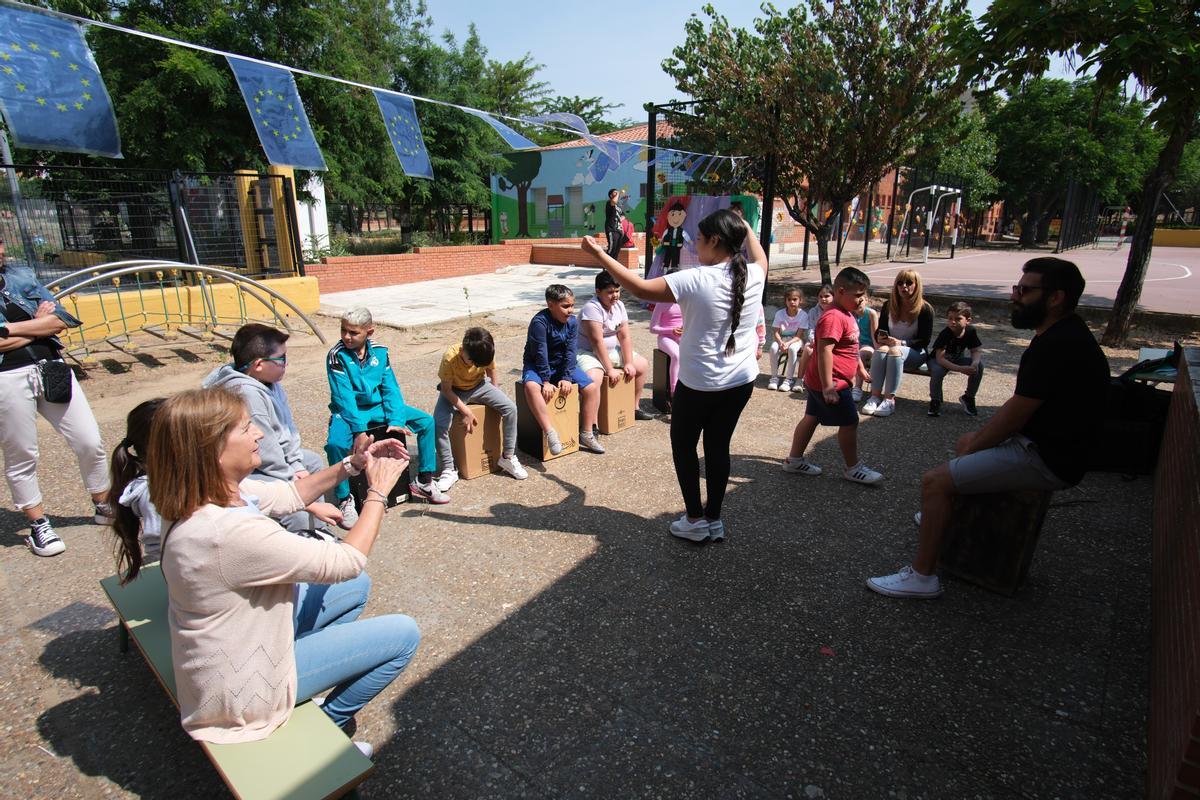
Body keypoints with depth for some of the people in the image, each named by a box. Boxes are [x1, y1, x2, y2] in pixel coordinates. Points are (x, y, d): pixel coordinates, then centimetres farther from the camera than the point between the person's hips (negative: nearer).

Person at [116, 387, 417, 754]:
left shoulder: (213, 491, -11)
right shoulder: (230, 531, -38)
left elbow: (289, 495, 7)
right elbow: (347, 561, -28)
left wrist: (351, 464, -5)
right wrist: (378, 493, -15)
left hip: (245, 635, 9)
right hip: (243, 685, -8)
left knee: (356, 587, 19)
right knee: (404, 634, -3)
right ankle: (330, 725, 19)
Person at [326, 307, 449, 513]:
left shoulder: (380, 351, -3)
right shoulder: (337, 355, -15)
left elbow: (390, 388, -5)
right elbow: (343, 396, -20)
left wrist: (396, 420, -18)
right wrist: (359, 429, -29)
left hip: (378, 407, 4)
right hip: (349, 411, -4)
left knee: (427, 421, -7)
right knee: (336, 443, -35)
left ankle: (424, 482, 5)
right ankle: (344, 500, -11)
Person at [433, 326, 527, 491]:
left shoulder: (486, 352, -24)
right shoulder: (450, 357, -32)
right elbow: (446, 389, -23)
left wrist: (495, 395, 4)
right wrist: (466, 412, -25)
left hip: (479, 386, 3)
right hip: (454, 391, -2)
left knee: (511, 408, -17)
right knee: (439, 423, -28)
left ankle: (507, 457, -3)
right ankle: (449, 470, -12)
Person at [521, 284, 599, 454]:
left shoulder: (573, 322, -5)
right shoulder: (539, 322, -21)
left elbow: (570, 352, -9)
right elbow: (540, 353, -23)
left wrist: (566, 378, -19)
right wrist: (546, 381, -27)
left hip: (562, 365, 5)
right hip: (537, 366, -5)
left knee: (593, 387, -13)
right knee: (531, 386, -39)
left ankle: (586, 434, -1)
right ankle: (550, 432, -37)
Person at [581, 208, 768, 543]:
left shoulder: (695, 280, -21)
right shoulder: (754, 275, -3)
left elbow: (641, 288, -17)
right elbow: (760, 257, 23)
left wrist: (599, 255, -10)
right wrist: (745, 228, 34)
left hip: (699, 384, -6)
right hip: (742, 381, 6)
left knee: (683, 446, 14)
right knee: (718, 446, 17)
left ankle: (695, 521, 21)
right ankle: (714, 520, 27)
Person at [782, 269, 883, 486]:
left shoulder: (846, 315, 11)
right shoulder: (833, 317, -23)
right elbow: (824, 352, -29)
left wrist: (859, 368, 30)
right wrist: (828, 388, -30)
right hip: (831, 383, -11)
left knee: (812, 417, 15)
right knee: (850, 422, 1)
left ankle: (794, 460, 25)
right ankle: (853, 469, 16)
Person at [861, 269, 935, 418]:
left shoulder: (925, 309, -9)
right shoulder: (888, 305, 0)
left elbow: (924, 340, -10)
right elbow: (879, 331, 8)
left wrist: (901, 342, -23)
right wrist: (880, 338, -16)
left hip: (916, 353, -3)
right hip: (891, 347, 3)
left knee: (895, 352, -36)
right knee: (881, 350, -33)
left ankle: (889, 399, -38)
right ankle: (875, 396, -35)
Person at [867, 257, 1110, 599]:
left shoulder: (1054, 346, -24)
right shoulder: (1065, 333, 9)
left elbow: (1013, 417, -23)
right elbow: (1019, 406, 12)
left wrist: (974, 447, -8)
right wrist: (975, 441, 8)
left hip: (1045, 459, -11)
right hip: (1044, 441, 11)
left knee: (935, 481, -16)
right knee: (966, 441, 30)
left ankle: (922, 576, -5)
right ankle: (947, 515, 47)